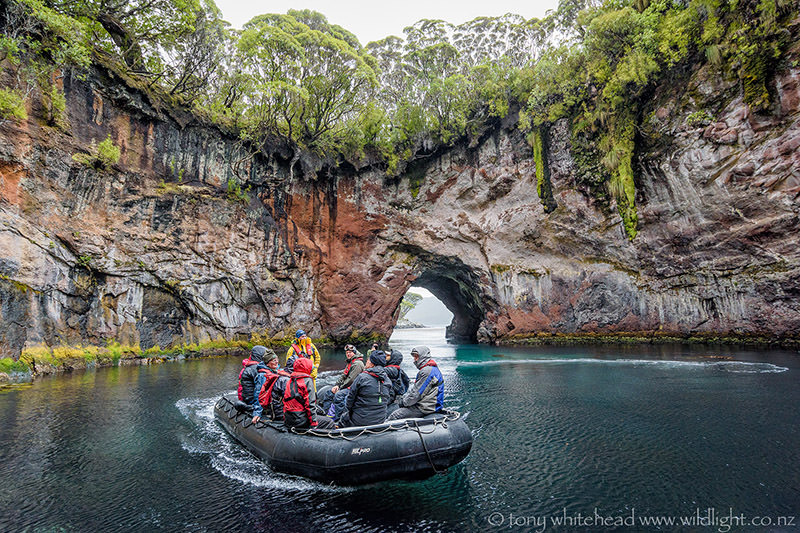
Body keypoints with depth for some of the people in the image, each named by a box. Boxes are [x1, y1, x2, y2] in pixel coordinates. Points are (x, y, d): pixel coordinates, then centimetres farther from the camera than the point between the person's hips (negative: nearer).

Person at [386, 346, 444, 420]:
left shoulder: (427, 371, -18)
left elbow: (417, 393, -20)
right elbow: (414, 389, 19)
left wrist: (404, 402, -7)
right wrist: (403, 398, 8)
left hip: (425, 408, -11)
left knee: (393, 416, -12)